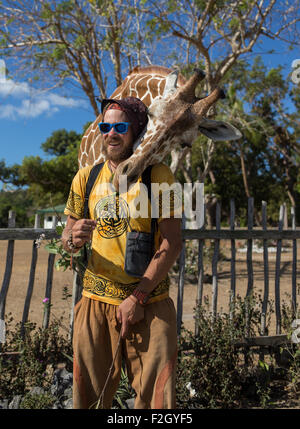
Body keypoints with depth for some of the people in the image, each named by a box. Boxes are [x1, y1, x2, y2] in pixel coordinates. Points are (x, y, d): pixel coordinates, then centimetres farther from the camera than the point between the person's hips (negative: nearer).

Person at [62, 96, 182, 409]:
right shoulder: (85, 177, 7)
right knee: (89, 398, 11)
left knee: (155, 397, 3)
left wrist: (137, 297, -13)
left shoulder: (158, 175, -2)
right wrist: (73, 239, -16)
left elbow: (172, 242, -7)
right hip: (95, 302, 3)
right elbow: (66, 238, 10)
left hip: (150, 305, -2)